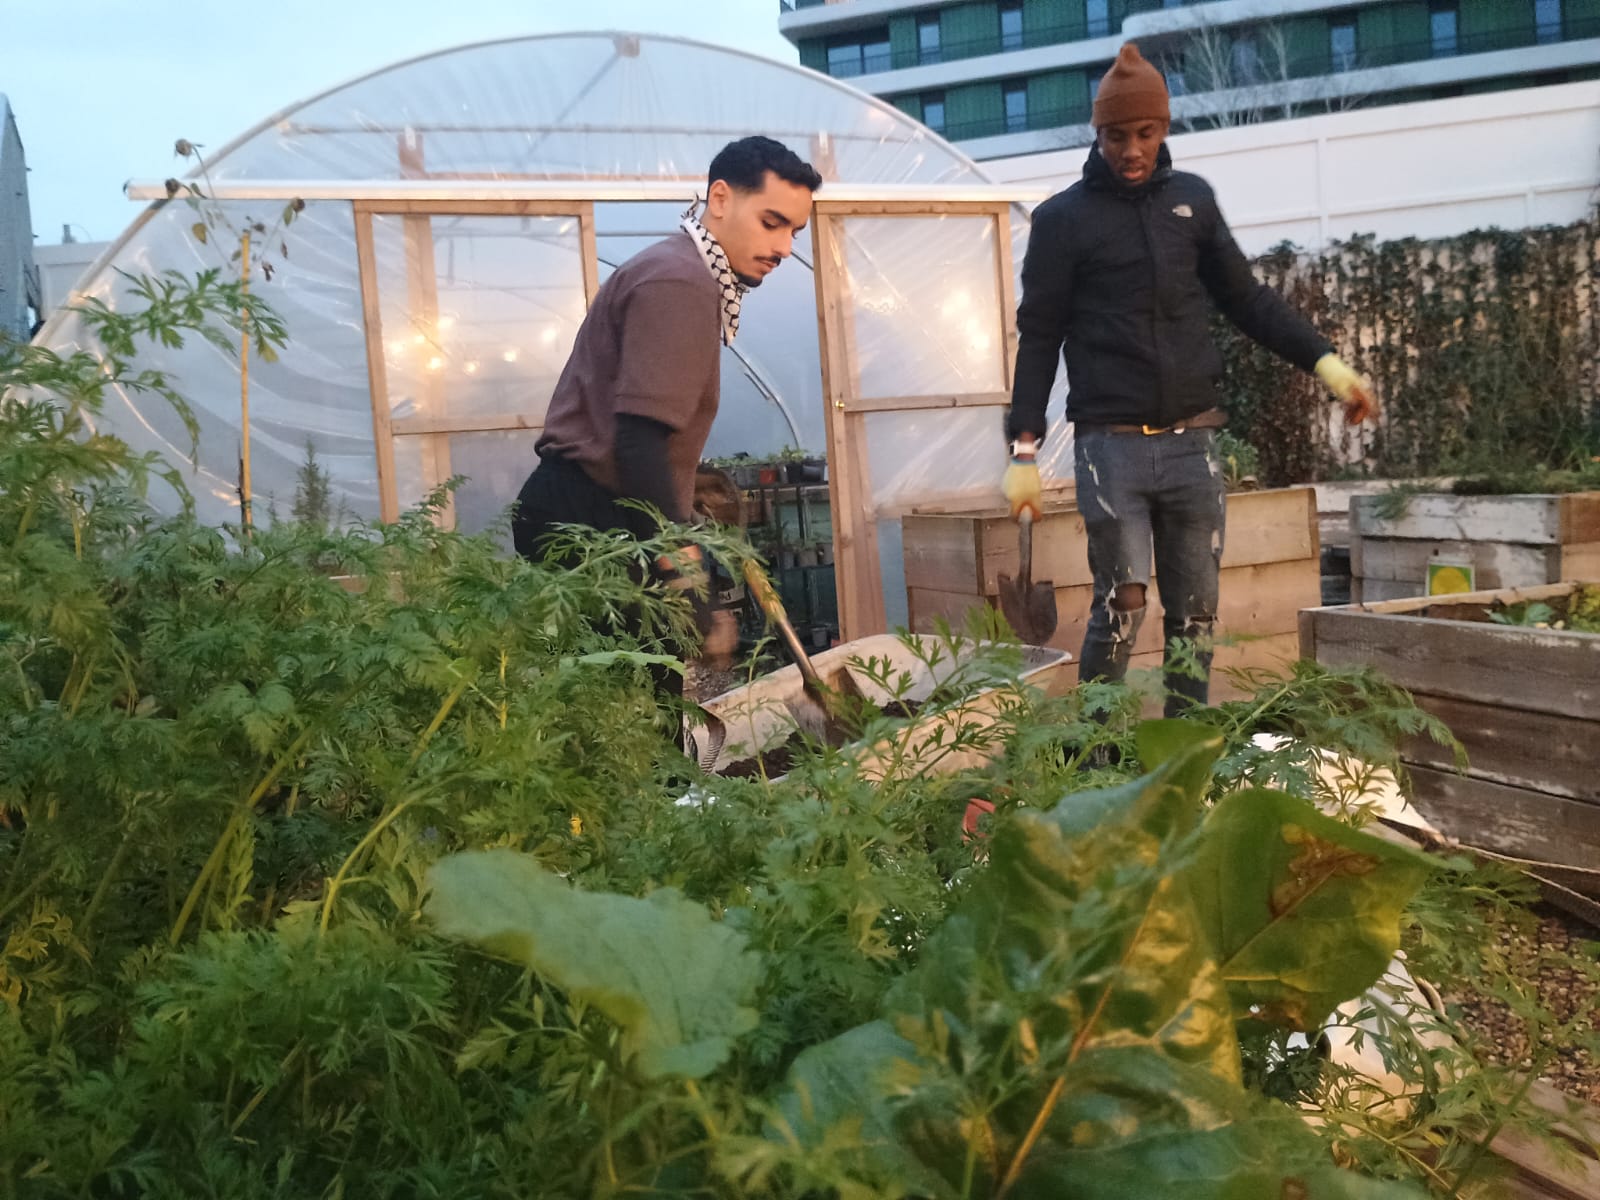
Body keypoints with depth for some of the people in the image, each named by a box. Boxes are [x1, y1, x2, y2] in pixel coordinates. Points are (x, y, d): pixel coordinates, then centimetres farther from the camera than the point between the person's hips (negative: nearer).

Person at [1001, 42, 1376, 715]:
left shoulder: (1191, 198, 10)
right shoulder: (1063, 218, -1)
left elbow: (1245, 298, 16)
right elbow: (1039, 336, -1)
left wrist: (1324, 362, 5)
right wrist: (1024, 451, -6)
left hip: (1192, 440, 4)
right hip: (1111, 444, -4)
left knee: (1194, 613, 7)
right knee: (1121, 605, -10)